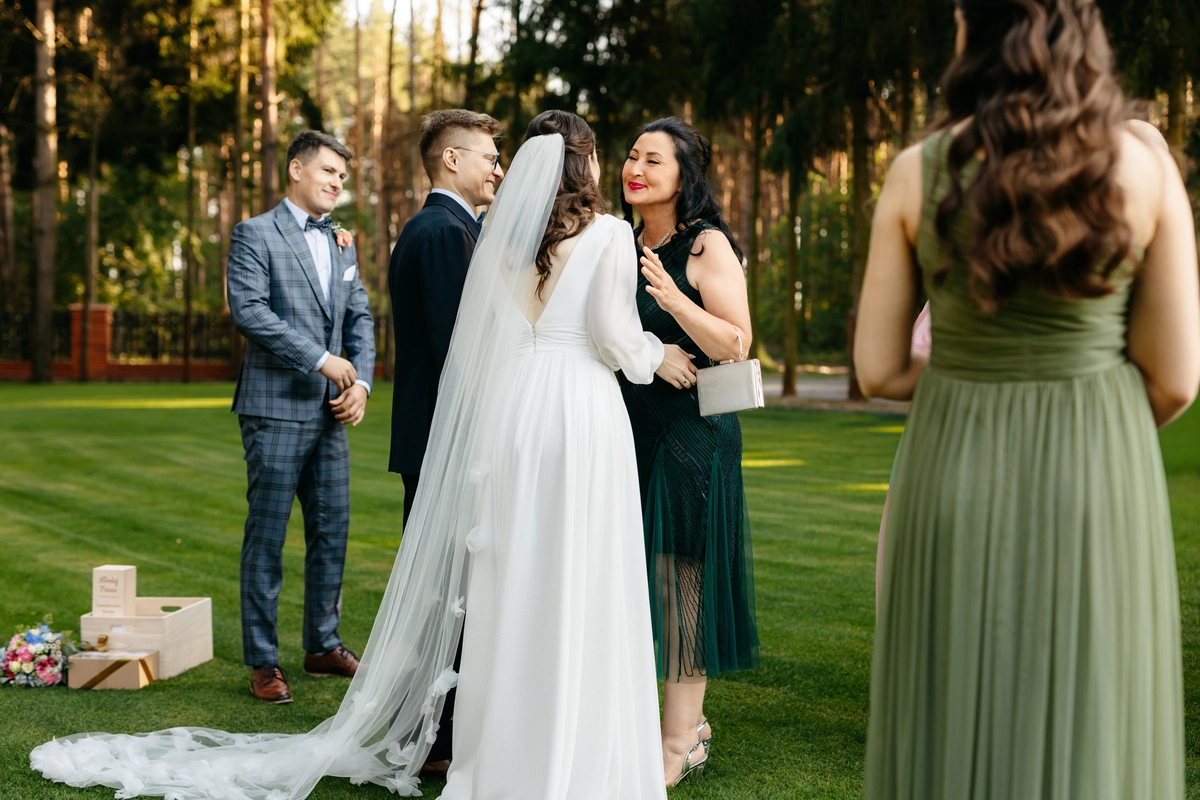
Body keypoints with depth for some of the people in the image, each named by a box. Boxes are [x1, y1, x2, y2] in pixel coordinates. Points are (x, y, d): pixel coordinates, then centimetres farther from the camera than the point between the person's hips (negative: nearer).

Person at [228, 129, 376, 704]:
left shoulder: (342, 244, 16)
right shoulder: (256, 234, -4)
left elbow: (360, 317, 15)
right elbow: (247, 310, -16)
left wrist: (361, 382, -1)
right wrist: (321, 359, -18)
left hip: (330, 412, 6)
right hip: (276, 409, -6)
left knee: (332, 533, 11)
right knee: (267, 537, -1)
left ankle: (323, 645, 24)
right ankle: (263, 661, 6)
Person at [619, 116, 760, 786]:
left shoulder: (707, 245, -8)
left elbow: (736, 345, -15)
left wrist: (675, 299, -26)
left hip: (690, 434, -7)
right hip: (629, 429, 7)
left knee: (680, 574, -3)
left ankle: (680, 742, 5)